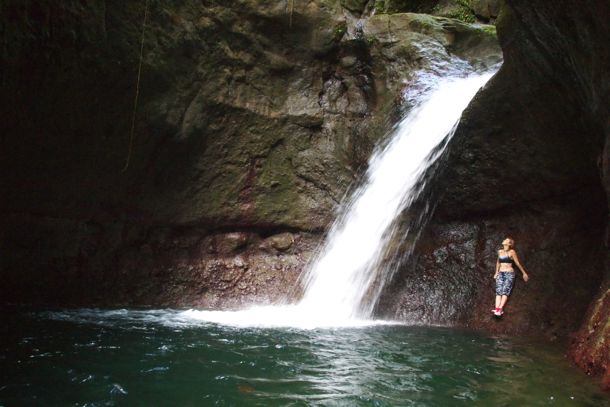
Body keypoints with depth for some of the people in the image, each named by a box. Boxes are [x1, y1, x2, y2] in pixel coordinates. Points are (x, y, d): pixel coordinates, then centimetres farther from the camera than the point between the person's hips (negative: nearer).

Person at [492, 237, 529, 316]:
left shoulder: (512, 252, -2)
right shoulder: (500, 251, 13)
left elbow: (517, 263, 4)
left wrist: (524, 273, 8)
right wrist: (496, 272, 28)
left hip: (509, 273, -4)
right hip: (500, 273, 4)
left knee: (505, 290, -21)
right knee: (498, 291, -15)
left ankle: (500, 308, -36)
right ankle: (496, 309, -30)